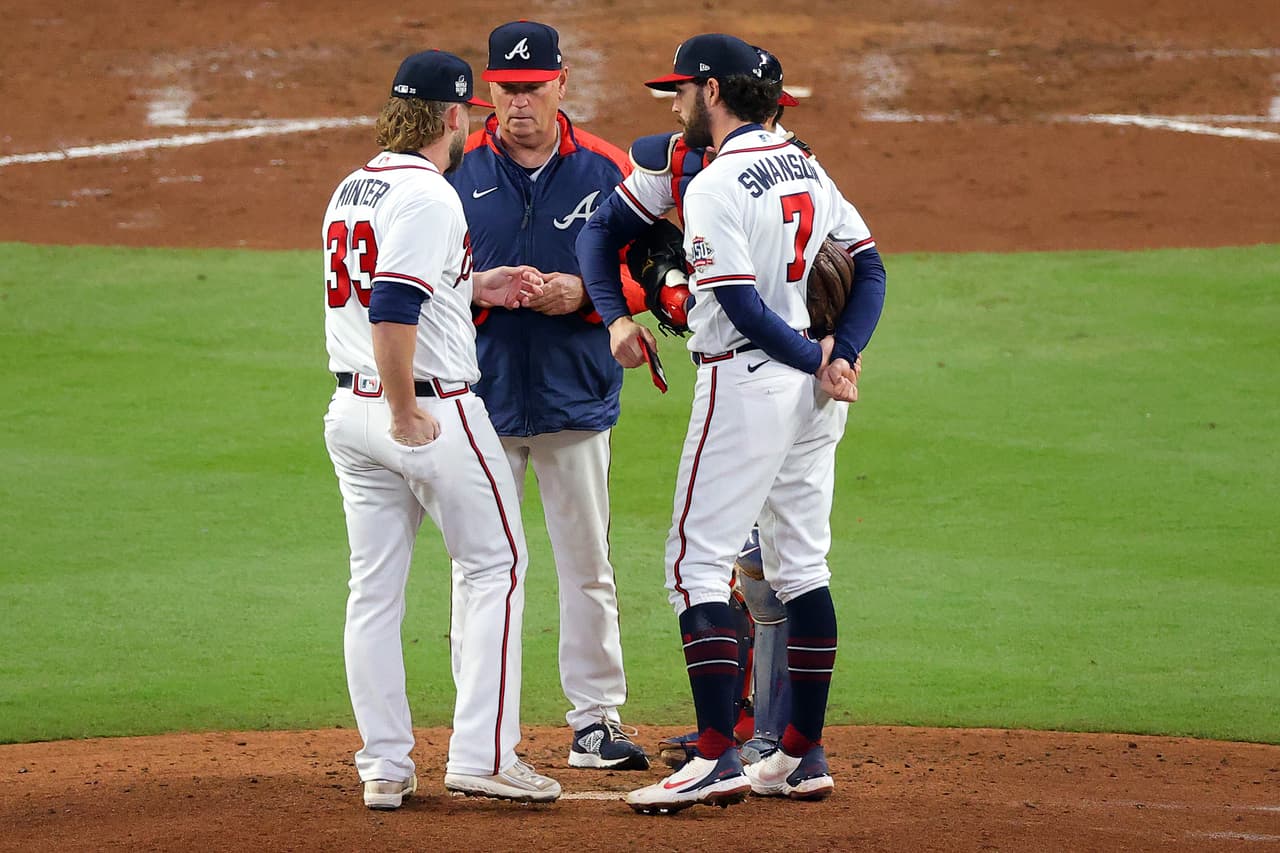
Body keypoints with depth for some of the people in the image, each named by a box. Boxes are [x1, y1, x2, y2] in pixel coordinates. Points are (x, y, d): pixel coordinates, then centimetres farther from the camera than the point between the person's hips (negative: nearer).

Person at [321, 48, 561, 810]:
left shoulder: (353, 190, 12)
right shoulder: (429, 195, -16)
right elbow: (392, 311, -25)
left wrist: (477, 288, 21)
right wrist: (406, 415, -21)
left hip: (349, 410, 8)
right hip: (434, 408, -8)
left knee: (375, 589, 9)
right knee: (497, 565, 4)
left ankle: (385, 767, 8)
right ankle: (483, 755, -2)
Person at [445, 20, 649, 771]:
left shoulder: (606, 171, 2)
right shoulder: (457, 172, 1)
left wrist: (584, 292, -16)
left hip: (577, 397, 1)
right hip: (481, 397, -1)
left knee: (587, 564, 7)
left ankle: (597, 722, 13)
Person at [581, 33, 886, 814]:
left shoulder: (715, 188, -14)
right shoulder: (807, 169, 12)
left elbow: (743, 308, -21)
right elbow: (869, 266, 12)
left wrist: (817, 363, -12)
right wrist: (839, 357, 1)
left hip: (747, 381, -8)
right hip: (815, 394, 8)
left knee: (699, 563, -5)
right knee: (802, 565, 13)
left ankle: (718, 759, -14)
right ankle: (804, 756, 14)